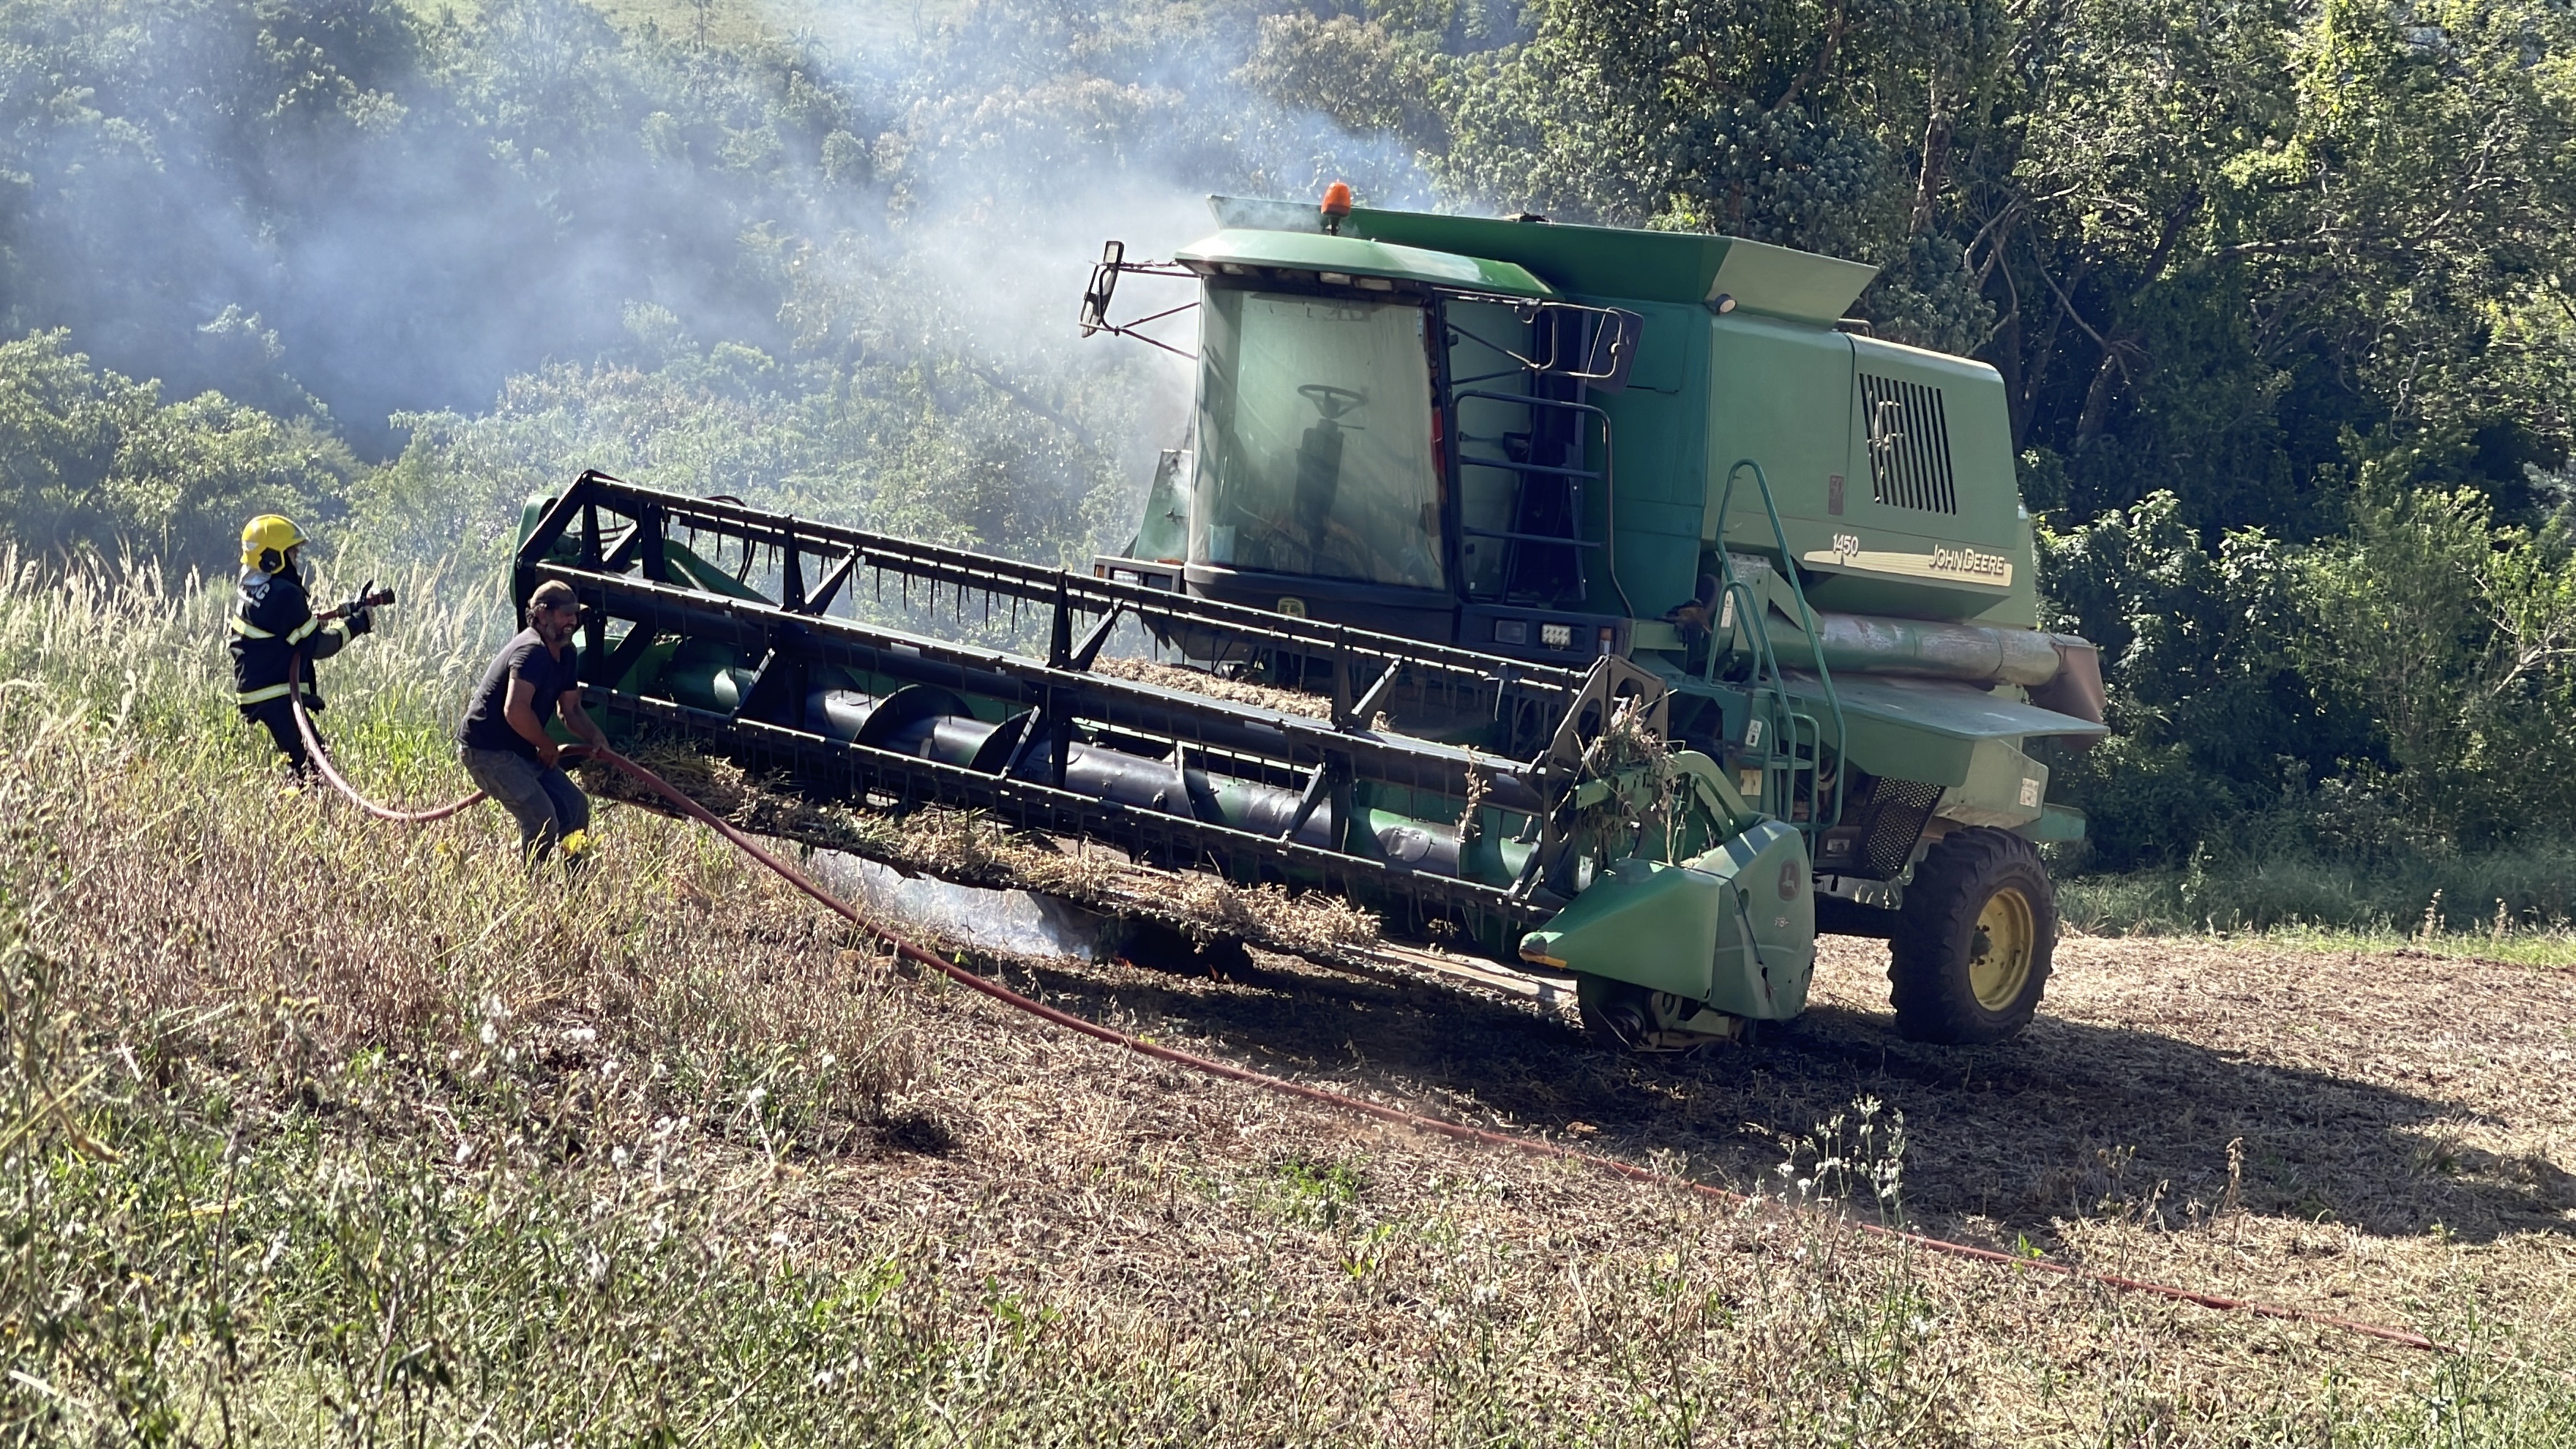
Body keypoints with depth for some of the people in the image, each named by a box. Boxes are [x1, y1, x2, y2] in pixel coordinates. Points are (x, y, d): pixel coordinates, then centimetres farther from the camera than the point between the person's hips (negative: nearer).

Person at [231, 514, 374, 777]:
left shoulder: (248, 591, 12)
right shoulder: (283, 594, -17)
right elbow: (317, 646, -12)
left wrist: (328, 617, 12)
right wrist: (358, 623, -3)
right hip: (277, 698, -10)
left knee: (301, 762, 13)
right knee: (310, 763, -14)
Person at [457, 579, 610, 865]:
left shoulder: (566, 655, 9)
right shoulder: (532, 652, -23)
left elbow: (571, 709, 18)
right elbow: (515, 711, -33)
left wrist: (594, 737, -3)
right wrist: (549, 746, -18)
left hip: (522, 751, 10)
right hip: (487, 751, -10)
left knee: (576, 807, 8)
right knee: (542, 819, -19)